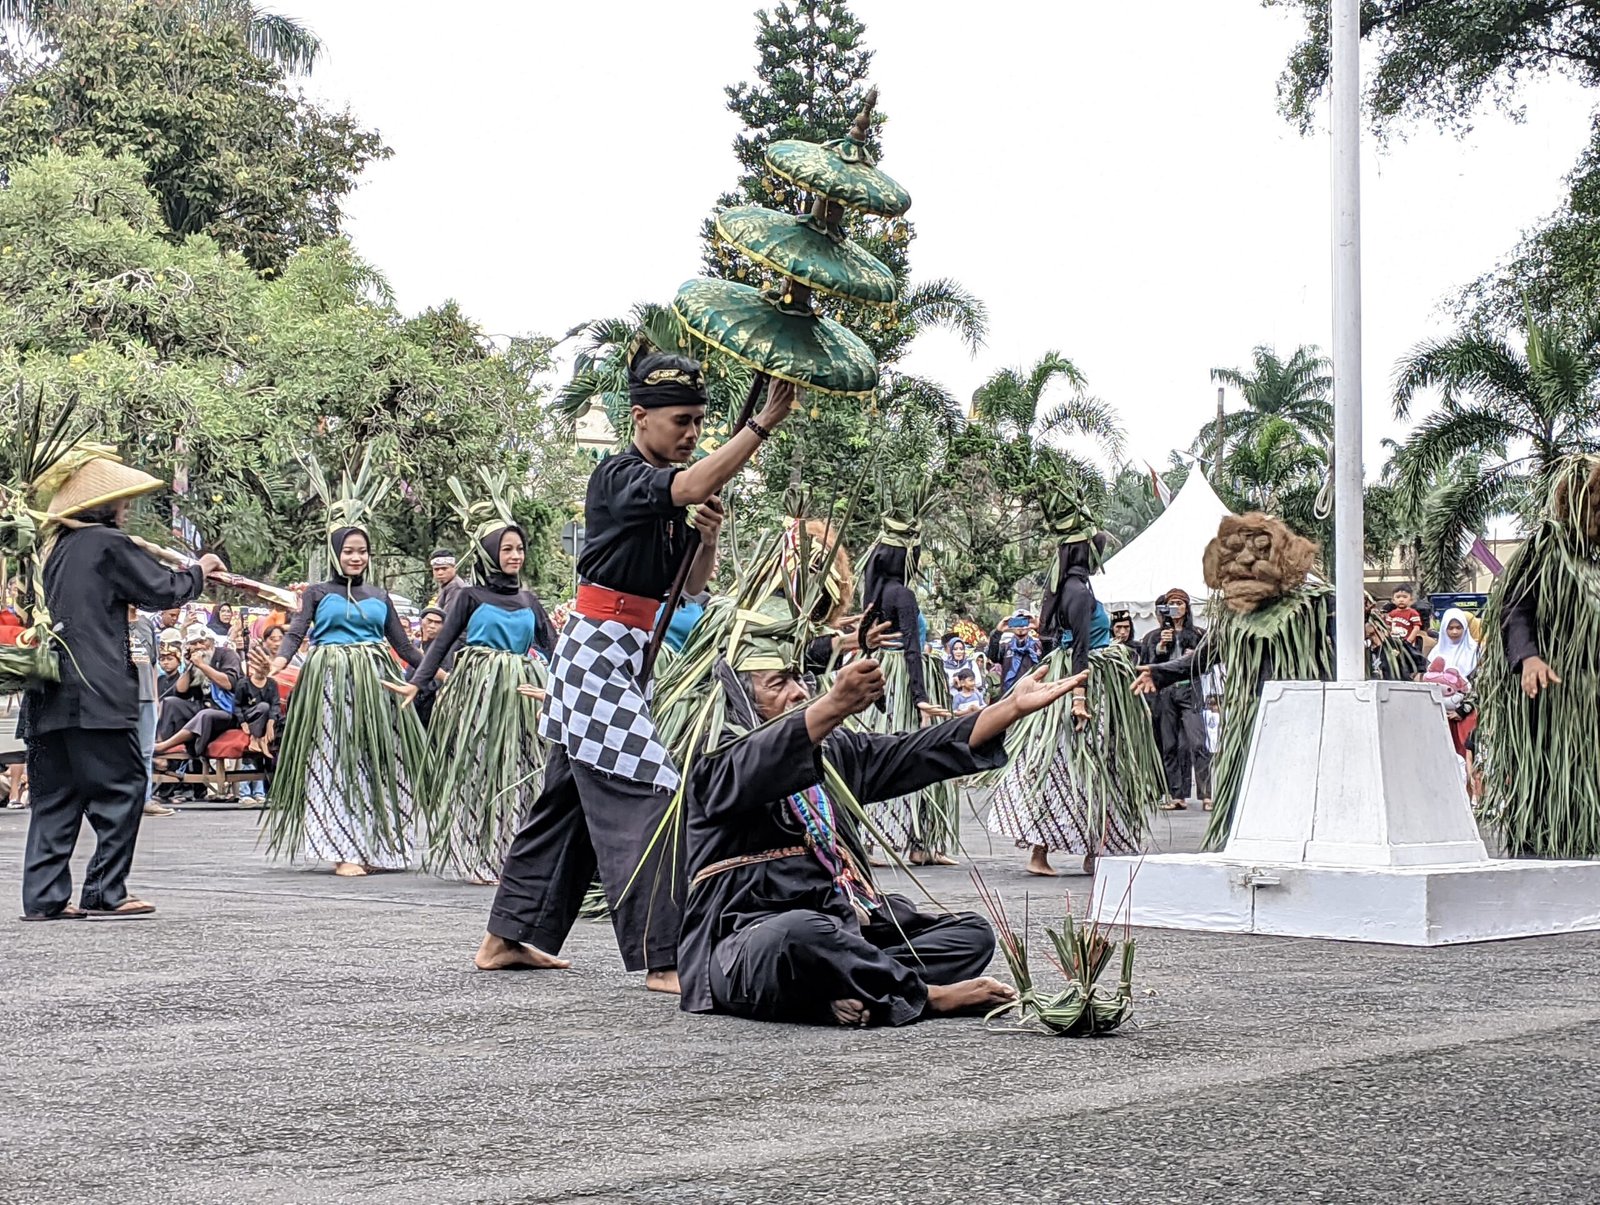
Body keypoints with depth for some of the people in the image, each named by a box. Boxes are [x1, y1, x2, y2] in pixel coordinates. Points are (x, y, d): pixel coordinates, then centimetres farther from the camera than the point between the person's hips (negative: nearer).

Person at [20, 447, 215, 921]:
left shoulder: (55, 548, 17)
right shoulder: (108, 545, -8)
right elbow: (164, 589, -4)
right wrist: (200, 569, 14)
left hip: (49, 695, 8)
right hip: (96, 694, -8)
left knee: (56, 794, 9)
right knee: (121, 787, 0)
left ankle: (45, 895, 7)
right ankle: (105, 892, -1)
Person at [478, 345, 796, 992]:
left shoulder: (668, 495, 14)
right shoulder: (618, 477, -13)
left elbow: (691, 587, 14)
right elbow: (693, 485, -32)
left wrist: (707, 539, -6)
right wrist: (764, 423, -33)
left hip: (627, 656, 10)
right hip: (599, 649, -10)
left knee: (568, 799, 14)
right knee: (643, 798, -15)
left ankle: (507, 939, 24)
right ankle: (664, 959, -17)